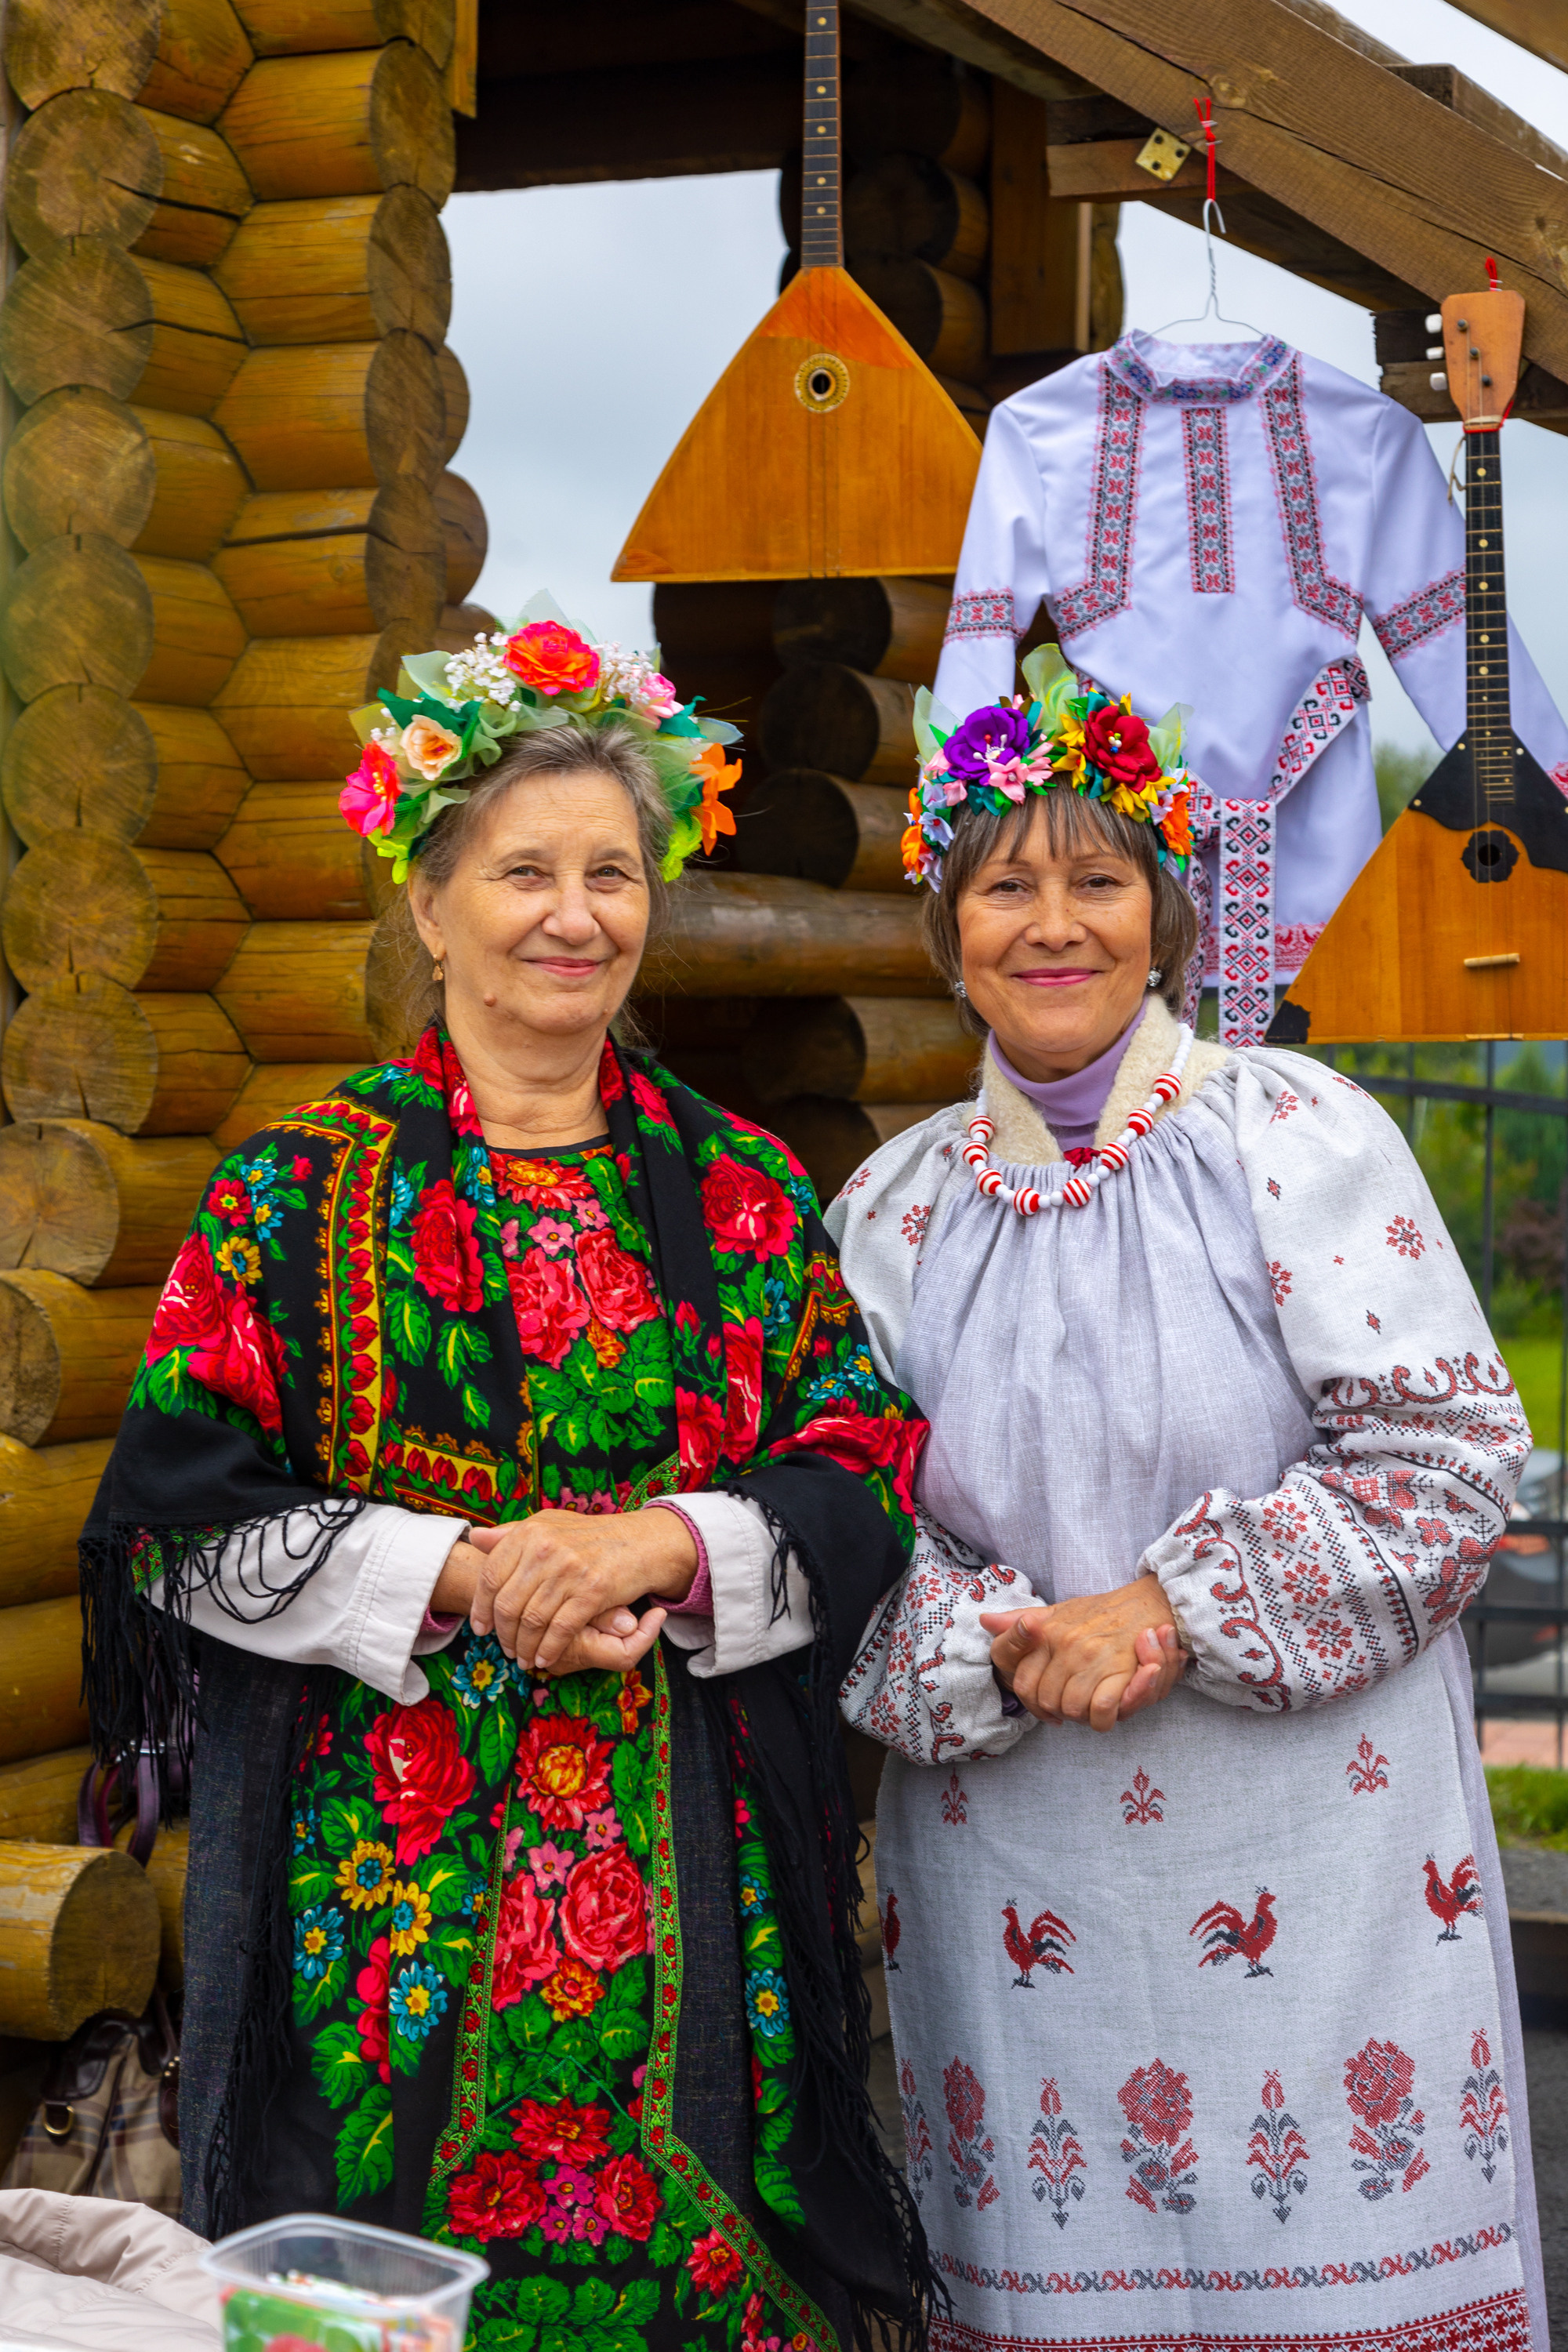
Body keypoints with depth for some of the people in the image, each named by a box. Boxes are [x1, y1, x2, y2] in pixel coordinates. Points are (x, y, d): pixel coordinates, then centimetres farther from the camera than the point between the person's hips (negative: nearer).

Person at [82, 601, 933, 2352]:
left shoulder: (743, 1196, 9)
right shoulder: (301, 1193, 3)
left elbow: (868, 1479, 5)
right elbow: (180, 1519, -3)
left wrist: (661, 1544, -13)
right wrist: (459, 1572, -15)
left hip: (692, 1882, 2)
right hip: (389, 1877, -2)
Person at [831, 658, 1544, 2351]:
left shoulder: (1292, 1133, -3)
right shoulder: (895, 1205, 8)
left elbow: (1448, 1449, -8)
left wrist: (1174, 1612, -14)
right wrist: (996, 1649, -12)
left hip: (1311, 1857, -3)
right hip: (1015, 1880, 3)